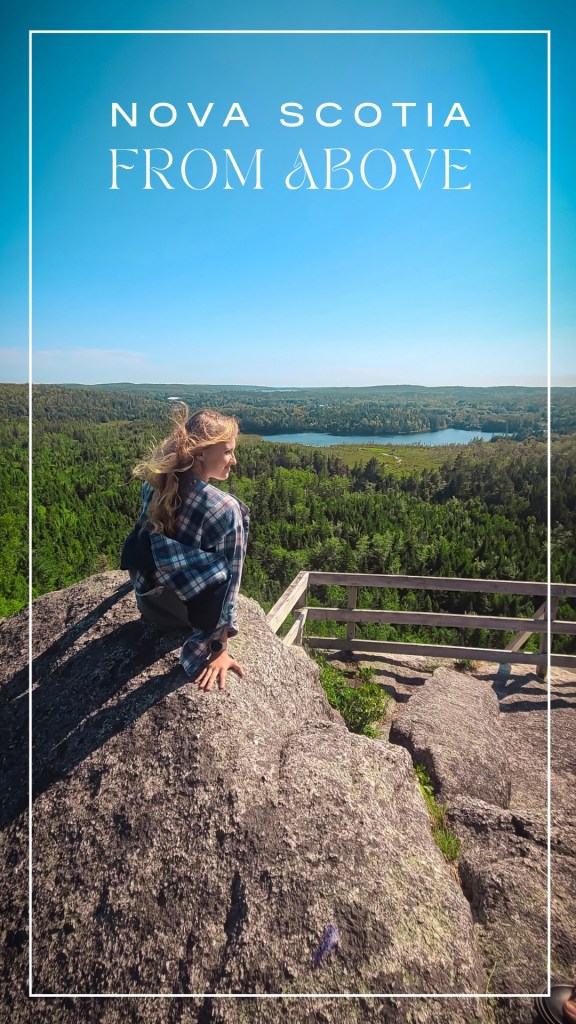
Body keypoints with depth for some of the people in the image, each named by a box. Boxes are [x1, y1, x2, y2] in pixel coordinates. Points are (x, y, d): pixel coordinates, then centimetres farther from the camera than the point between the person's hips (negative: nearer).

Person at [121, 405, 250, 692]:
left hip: (148, 604, 6)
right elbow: (228, 580, -22)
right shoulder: (226, 509, -26)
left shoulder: (154, 482, -9)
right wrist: (219, 649, -15)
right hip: (185, 612, -6)